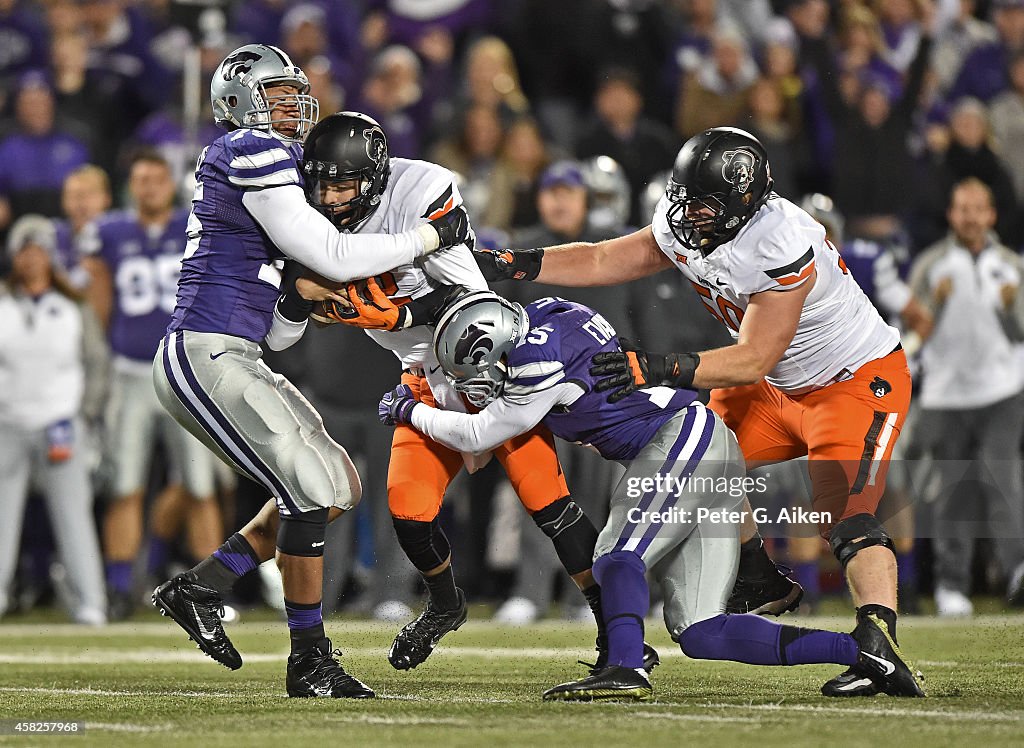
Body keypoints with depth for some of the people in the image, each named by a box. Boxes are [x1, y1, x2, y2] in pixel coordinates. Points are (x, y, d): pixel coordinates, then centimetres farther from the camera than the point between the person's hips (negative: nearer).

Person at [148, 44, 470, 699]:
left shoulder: (277, 166, 20)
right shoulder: (251, 155, -10)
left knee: (339, 487, 10)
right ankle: (310, 663, -4)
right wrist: (433, 235, -8)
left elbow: (277, 334, 22)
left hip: (237, 361, 10)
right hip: (205, 358, -10)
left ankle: (201, 588, 12)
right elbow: (334, 256, -16)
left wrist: (300, 291, 4)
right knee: (310, 491, -12)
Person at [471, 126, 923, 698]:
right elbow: (603, 262, 2)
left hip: (860, 380, -9)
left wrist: (662, 369, -38)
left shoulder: (783, 247, -34)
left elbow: (753, 360, -31)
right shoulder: (684, 229, -9)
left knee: (845, 515, -23)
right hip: (779, 386, 9)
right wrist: (508, 264, -7)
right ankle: (765, 587, 22)